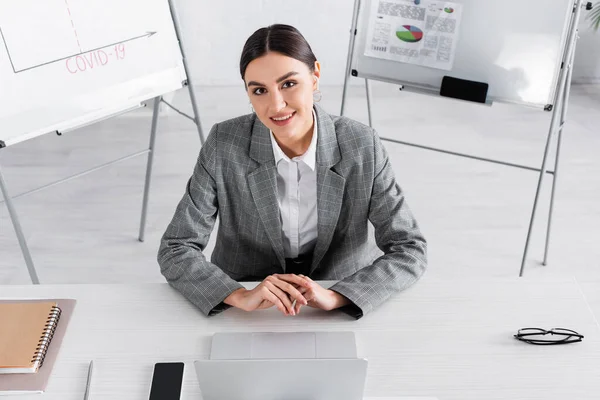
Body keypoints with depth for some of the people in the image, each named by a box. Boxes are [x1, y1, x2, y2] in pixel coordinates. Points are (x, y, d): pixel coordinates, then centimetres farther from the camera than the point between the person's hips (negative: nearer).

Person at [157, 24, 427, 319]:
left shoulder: (361, 147, -13)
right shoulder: (224, 145, -13)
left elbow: (410, 250, -11)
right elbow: (174, 251, -10)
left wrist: (335, 296, -26)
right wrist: (242, 296, -26)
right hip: (245, 316, 0)